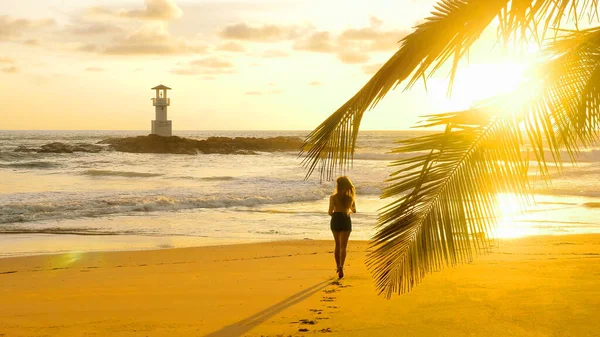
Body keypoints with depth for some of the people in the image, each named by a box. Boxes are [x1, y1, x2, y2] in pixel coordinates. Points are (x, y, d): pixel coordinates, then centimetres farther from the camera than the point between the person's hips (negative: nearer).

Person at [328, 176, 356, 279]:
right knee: (343, 246, -2)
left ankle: (339, 267, 25)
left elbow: (330, 212, -12)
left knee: (337, 245, 17)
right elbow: (354, 210, 13)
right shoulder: (350, 197, 0)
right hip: (346, 221, 0)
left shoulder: (333, 197, -8)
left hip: (336, 220, 0)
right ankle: (341, 266, -23)